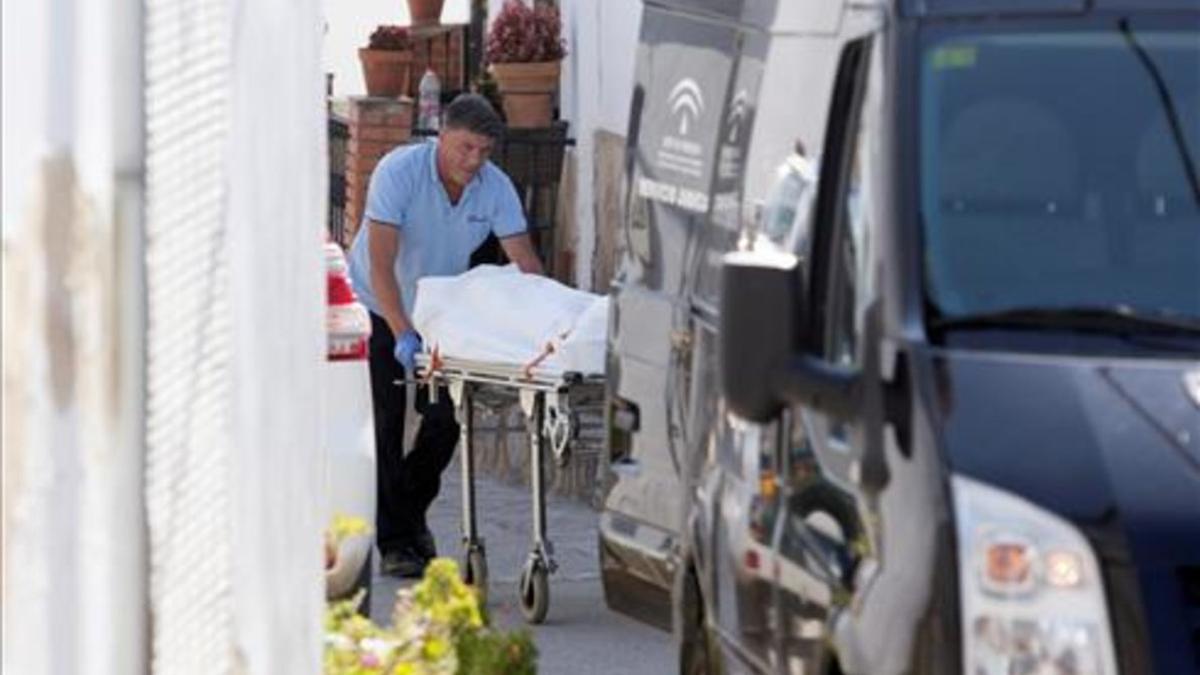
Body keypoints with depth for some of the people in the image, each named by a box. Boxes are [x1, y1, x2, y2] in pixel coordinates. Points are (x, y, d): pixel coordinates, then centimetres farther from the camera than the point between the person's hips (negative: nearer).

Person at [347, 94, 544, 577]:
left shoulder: (495, 187, -14)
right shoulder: (399, 171, -27)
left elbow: (525, 263, -13)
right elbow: (380, 263, -32)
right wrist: (402, 335, -41)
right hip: (378, 310, -4)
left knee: (445, 423, 0)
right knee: (387, 425, -7)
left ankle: (410, 514, 24)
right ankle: (393, 542, -1)